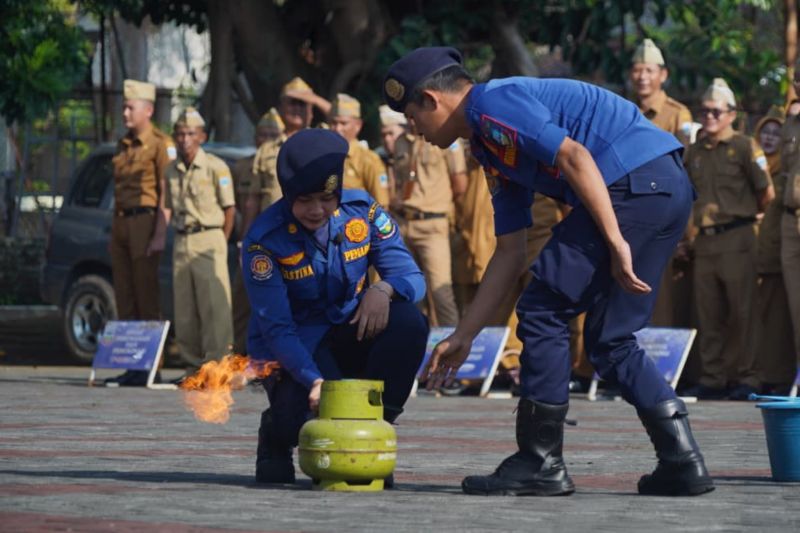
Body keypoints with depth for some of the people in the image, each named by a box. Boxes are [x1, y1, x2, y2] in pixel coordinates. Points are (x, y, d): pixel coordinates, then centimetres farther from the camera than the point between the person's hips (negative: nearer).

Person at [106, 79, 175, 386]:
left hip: (145, 221, -8)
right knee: (125, 297, 6)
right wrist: (114, 230, 17)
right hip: (120, 223, 8)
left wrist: (160, 234, -18)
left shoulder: (160, 144, -6)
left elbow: (166, 191, -11)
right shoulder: (123, 146, 18)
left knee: (147, 295, -8)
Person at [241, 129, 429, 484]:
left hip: (352, 334, 4)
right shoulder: (264, 240, -19)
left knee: (409, 322, -27)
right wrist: (315, 381, -38)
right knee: (304, 421, -33)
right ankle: (279, 433, 9)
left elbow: (411, 277, -8)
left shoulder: (362, 211, -9)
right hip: (295, 350, -4)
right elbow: (277, 330, -22)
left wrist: (384, 289, -32)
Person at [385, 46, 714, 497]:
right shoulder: (493, 145, 26)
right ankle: (683, 462, 10)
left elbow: (573, 156, -17)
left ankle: (541, 463, 1)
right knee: (610, 340, 16)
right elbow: (511, 254, 27)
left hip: (633, 184, -10)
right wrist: (463, 336, 28)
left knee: (544, 310, -3)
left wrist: (615, 242, -20)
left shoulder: (492, 104, -4)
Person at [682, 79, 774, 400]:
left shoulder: (744, 148, -2)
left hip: (736, 238, -6)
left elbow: (767, 193, -2)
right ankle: (712, 379, 10)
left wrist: (745, 216, 9)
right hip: (705, 239, 6)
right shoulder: (695, 152, 14)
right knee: (708, 314, 6)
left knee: (741, 312, -4)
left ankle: (745, 378, 0)